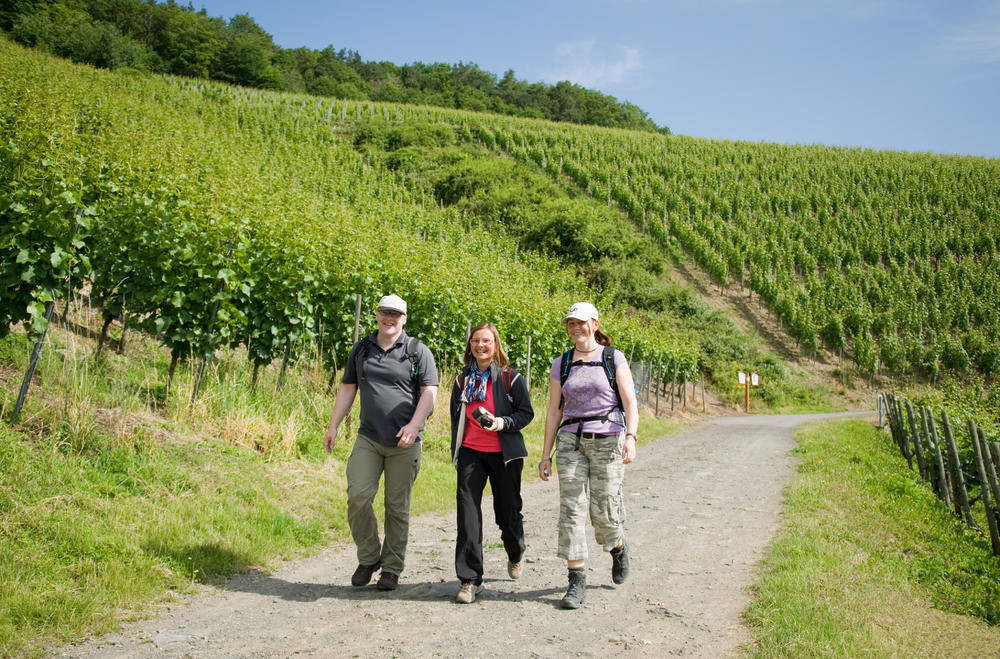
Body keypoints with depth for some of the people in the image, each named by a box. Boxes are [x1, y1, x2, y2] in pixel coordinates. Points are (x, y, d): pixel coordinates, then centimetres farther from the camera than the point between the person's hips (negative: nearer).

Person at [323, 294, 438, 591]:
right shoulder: (361, 349, 13)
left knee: (397, 506, 3)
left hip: (403, 443, -3)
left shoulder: (418, 351, 2)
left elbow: (429, 391, -4)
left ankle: (392, 569, 16)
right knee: (358, 496, -10)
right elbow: (347, 388, 17)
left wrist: (414, 425, -18)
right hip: (368, 438, 3)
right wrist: (333, 426, 10)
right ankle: (368, 558, 12)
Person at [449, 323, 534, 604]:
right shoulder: (462, 379, 9)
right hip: (471, 452, 3)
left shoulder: (511, 378, -3)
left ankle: (515, 555, 40)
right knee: (468, 512, -7)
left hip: (504, 454, -2)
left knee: (507, 512, 6)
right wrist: (455, 453, 17)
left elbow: (526, 413, 0)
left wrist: (503, 423, -18)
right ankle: (470, 580, -1)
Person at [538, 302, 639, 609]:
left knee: (603, 511, 0)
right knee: (571, 509, -4)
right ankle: (576, 583, 3)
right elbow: (554, 411, 11)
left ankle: (618, 547, 34)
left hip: (607, 440, -2)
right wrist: (546, 454, 8)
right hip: (570, 441, 3)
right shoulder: (561, 364, 10)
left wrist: (630, 437, -20)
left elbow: (630, 402, -4)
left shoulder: (613, 358, 3)